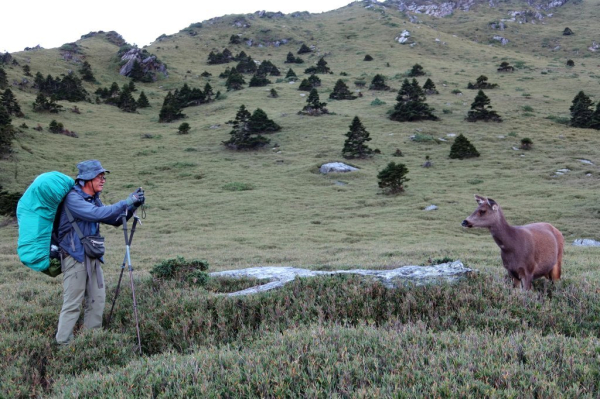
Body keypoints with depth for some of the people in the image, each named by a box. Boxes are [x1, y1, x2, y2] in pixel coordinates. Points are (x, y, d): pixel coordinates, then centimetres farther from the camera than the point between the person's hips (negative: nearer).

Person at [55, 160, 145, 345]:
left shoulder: (94, 199, 11)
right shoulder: (73, 198, -15)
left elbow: (115, 219, 12)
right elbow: (97, 214, -29)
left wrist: (133, 206, -3)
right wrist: (126, 202, -24)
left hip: (92, 257, 8)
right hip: (75, 257, -8)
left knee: (97, 299, 7)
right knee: (72, 303, -6)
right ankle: (63, 343, 1)